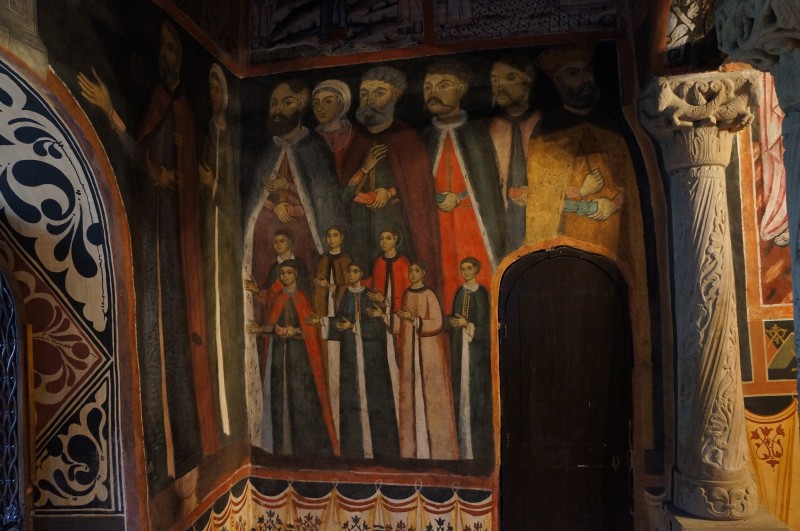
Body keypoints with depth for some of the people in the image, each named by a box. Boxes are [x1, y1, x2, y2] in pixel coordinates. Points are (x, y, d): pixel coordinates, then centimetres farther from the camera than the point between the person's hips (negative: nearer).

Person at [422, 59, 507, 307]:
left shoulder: (478, 133, 8)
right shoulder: (423, 138, 13)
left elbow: (490, 184, 3)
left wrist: (458, 198, -8)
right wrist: (439, 199, -9)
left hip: (473, 223, -1)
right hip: (436, 226, 2)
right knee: (443, 281, -2)